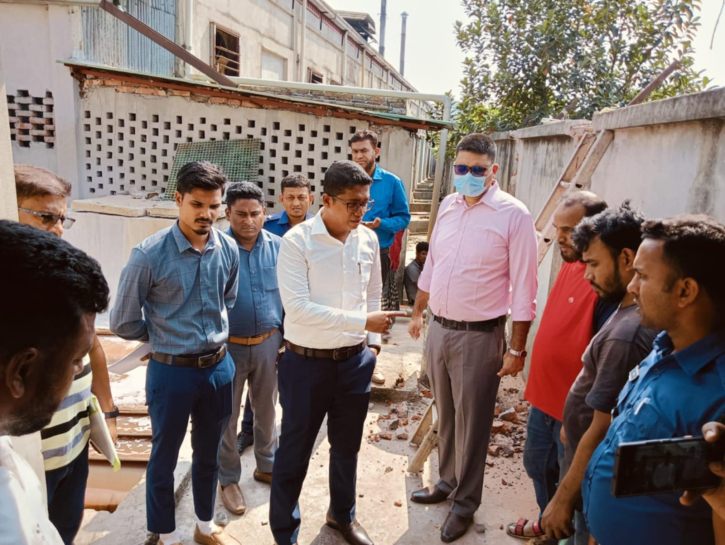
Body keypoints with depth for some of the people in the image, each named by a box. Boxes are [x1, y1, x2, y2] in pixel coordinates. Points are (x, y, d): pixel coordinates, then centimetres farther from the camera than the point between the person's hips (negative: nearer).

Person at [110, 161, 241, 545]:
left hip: (219, 367, 4)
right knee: (164, 458, 16)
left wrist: (213, 337, 10)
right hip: (171, 371, -4)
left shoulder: (228, 250, -5)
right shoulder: (149, 255, -18)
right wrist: (166, 339, 3)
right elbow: (124, 323, -7)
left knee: (209, 454, 22)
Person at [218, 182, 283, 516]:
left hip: (268, 343, 3)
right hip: (228, 346, -3)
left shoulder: (277, 246, -4)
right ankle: (228, 479, 33)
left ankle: (267, 466, 42)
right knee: (227, 415, 13)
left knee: (267, 409, 20)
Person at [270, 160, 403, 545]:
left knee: (347, 446, 22)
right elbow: (298, 308, -24)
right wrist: (362, 321, -24)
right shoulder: (297, 241, -17)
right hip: (306, 364, -4)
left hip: (355, 361, 5)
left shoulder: (368, 239, 0)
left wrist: (372, 341, 8)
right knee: (294, 453, 11)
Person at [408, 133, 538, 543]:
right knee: (446, 415, 20)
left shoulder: (513, 215, -13)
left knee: (472, 423, 8)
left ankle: (466, 503, 28)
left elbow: (523, 287, -13)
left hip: (479, 336, -6)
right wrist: (418, 312, 19)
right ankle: (449, 482, 41)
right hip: (439, 329, 6)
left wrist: (517, 349, -13)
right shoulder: (448, 206, 6)